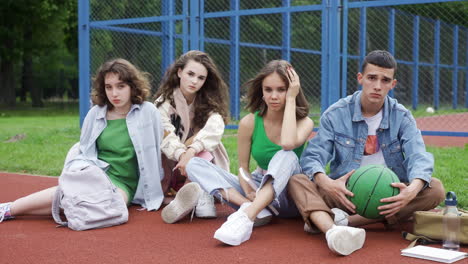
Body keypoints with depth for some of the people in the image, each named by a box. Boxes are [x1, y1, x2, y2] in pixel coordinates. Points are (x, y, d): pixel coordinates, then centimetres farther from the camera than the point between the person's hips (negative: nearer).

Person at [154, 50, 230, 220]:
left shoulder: (209, 103, -1)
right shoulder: (164, 102, -3)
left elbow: (215, 129, -22)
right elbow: (165, 136, -20)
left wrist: (191, 150, -38)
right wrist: (181, 155, -40)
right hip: (171, 165, 0)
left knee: (199, 140, -30)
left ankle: (202, 197, -42)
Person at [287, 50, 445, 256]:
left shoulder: (402, 117, 0)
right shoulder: (336, 114, -2)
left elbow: (418, 157, -14)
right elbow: (312, 156, -11)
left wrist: (413, 189, -38)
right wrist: (325, 182, -35)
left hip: (388, 197, 1)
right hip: (345, 195, -1)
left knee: (435, 189, -25)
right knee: (297, 181, -24)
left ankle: (345, 221, -33)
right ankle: (332, 230, -57)